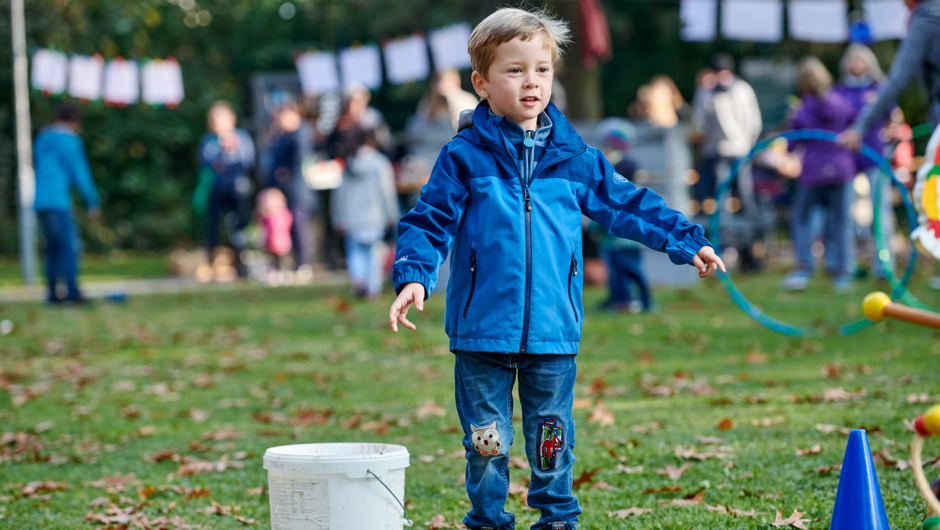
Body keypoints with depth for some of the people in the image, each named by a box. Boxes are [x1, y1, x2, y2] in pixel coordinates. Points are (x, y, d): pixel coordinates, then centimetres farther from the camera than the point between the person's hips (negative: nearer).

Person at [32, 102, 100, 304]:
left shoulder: (41, 141, 18)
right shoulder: (69, 142, -7)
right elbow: (80, 173, -7)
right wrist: (93, 202, -2)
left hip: (40, 203, 8)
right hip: (58, 202, -8)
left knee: (53, 248, 10)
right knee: (69, 246, -8)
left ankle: (52, 293, 5)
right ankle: (73, 292, -14)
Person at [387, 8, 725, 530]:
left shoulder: (574, 158, 6)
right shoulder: (463, 157, -3)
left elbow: (627, 204, 15)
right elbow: (428, 223, -2)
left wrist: (687, 241, 13)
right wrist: (413, 277, -18)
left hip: (553, 330, 2)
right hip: (482, 330, -2)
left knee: (551, 438, 11)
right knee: (487, 442, 6)